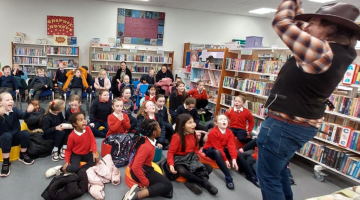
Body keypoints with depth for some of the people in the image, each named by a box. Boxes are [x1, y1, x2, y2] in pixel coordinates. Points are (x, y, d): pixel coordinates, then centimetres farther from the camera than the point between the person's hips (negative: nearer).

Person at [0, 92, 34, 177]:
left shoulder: (15, 110, -6)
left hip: (16, 137, 3)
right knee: (7, 135, -35)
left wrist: (28, 111, -50)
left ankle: (23, 155, -4)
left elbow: (23, 115, -25)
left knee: (26, 133, -26)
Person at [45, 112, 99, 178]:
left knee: (95, 161, -24)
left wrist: (94, 152, -21)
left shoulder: (88, 129, -12)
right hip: (76, 154, -3)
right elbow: (68, 150, -5)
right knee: (74, 167, -28)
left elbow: (92, 141, -9)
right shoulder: (72, 136, -18)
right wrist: (67, 161, -13)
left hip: (87, 153, 3)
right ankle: (60, 169, 1)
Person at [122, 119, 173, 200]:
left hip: (144, 168, 10)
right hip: (141, 171, -10)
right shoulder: (146, 147, -29)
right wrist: (146, 182, -22)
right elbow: (135, 167, -31)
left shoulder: (145, 139, -2)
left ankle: (140, 189, -9)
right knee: (168, 185, -13)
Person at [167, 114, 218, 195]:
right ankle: (204, 183, -23)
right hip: (180, 159, -6)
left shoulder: (193, 135, 3)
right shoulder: (177, 136, -17)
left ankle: (191, 182, -17)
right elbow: (171, 152, -16)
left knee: (209, 168, -6)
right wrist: (171, 164, -29)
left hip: (191, 158, 7)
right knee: (182, 171, -39)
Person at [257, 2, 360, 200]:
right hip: (304, 124, 10)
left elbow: (281, 22, -16)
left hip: (284, 124, -10)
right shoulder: (339, 52, 6)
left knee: (268, 175, 6)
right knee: (278, 168, 28)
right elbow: (300, 29, 19)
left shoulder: (321, 52, -23)